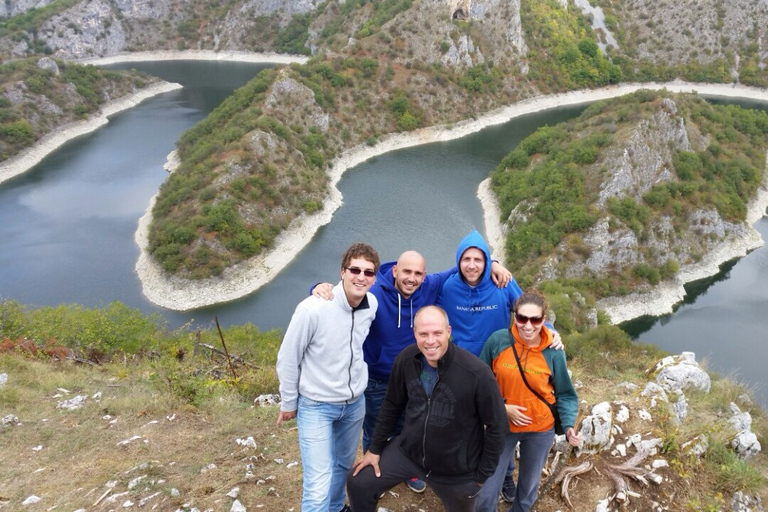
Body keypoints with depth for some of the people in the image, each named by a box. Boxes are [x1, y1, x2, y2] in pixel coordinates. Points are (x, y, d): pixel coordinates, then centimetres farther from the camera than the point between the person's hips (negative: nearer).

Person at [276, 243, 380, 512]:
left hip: (355, 403, 6)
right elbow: (287, 359, -13)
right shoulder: (312, 309, -26)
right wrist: (288, 403, -4)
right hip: (316, 406, -5)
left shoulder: (372, 304, -10)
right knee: (318, 487, -6)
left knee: (343, 465, 25)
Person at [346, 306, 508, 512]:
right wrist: (375, 448, 8)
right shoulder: (406, 359, -14)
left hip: (457, 468, -3)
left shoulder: (477, 373, -27)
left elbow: (497, 425, -15)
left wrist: (483, 475, -7)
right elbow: (392, 405, 3)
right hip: (408, 450, 4)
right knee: (358, 483, 3)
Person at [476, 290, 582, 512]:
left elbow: (565, 394, -5)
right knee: (487, 492, 7)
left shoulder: (553, 352, -16)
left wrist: (569, 425, -20)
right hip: (502, 426, 0)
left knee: (529, 485, 24)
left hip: (540, 429, 1)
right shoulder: (497, 340, -17)